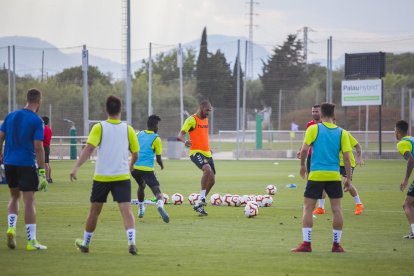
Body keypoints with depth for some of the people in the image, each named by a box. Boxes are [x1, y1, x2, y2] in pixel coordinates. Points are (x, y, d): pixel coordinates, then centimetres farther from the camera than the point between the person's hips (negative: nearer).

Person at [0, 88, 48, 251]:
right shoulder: (36, 121, -8)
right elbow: (38, 147, -13)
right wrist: (42, 171, -11)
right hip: (27, 164, -5)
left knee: (14, 196, 22)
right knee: (29, 201, -1)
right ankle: (31, 241, 0)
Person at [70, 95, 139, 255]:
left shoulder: (99, 128, -3)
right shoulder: (128, 129, 2)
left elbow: (89, 149, -16)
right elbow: (135, 155, 10)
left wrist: (76, 167, -19)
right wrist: (131, 165, 32)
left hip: (101, 177, 0)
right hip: (122, 176, 0)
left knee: (94, 211, 14)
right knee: (126, 210, -7)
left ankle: (85, 244, 27)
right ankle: (131, 242, -26)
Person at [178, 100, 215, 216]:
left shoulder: (206, 119, 17)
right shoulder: (192, 120, -8)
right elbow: (180, 134, -17)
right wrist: (185, 141, -38)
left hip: (207, 153, 9)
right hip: (196, 152, -9)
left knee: (212, 180, 6)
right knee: (207, 169, -33)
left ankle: (198, 205, 19)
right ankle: (202, 197, -25)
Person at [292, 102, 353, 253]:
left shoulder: (313, 129, -1)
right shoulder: (342, 133, 4)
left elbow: (304, 150, -8)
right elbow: (347, 157, 1)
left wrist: (302, 165, 9)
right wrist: (348, 178, 7)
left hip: (316, 174, -2)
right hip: (334, 175, 2)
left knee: (308, 208, 5)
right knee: (337, 209, 8)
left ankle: (306, 243, -1)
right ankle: (336, 244, 9)